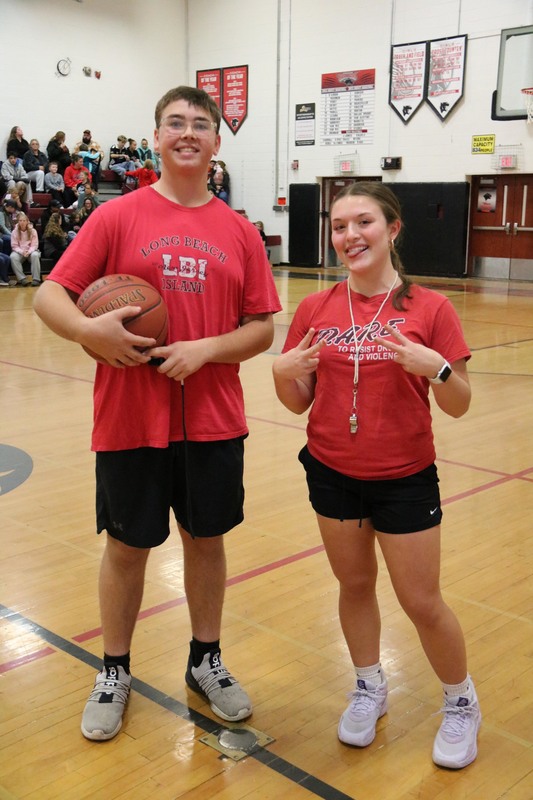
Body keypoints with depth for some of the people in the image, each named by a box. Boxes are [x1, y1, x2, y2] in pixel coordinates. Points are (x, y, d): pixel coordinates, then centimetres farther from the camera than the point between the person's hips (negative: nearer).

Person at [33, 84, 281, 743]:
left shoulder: (239, 232, 5)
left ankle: (206, 661, 35)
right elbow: (49, 296, -4)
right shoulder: (117, 216, -1)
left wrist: (205, 350, -14)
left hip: (214, 422, 2)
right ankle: (114, 672, 31)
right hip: (130, 421, -2)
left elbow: (262, 329, 3)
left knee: (206, 538, 14)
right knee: (128, 545, 11)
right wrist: (89, 330, -25)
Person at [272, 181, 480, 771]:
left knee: (421, 601, 6)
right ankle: (369, 689, 40)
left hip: (405, 478, -3)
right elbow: (299, 402, 3)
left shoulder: (429, 308, -10)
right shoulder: (314, 310, -2)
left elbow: (458, 406, -8)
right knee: (354, 584, 17)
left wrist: (436, 368, -27)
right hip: (333, 474, 3)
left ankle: (461, 702, 32)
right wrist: (284, 373, -17)